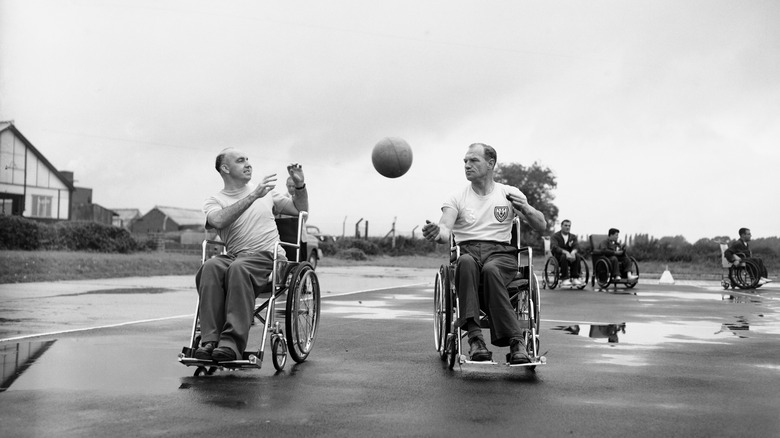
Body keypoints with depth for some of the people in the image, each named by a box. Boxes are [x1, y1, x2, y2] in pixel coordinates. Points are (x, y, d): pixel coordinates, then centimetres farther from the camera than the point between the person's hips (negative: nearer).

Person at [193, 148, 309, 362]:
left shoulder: (264, 192, 21)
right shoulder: (214, 202, 13)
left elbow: (301, 210, 26)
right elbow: (219, 221, -13)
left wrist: (300, 185, 9)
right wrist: (253, 196, -16)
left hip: (268, 256, -1)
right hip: (235, 255, 1)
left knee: (238, 268, -35)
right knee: (210, 267, -33)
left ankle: (232, 343, -43)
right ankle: (210, 341, -37)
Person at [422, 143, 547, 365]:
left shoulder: (510, 194, 14)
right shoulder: (457, 198, 12)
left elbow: (542, 226, 13)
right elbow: (446, 229, -5)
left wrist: (525, 208, -8)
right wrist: (437, 233, -31)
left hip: (501, 253, 0)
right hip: (467, 251, 0)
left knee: (490, 269, -37)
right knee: (466, 262, -37)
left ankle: (515, 341, -36)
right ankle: (474, 336, -42)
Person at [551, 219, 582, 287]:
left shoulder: (573, 237, 13)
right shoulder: (555, 236, 0)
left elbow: (576, 246, -6)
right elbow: (555, 247, -18)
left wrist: (573, 252, -32)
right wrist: (566, 252, -35)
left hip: (569, 256, 3)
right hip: (558, 258, -3)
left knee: (577, 256, -30)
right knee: (564, 256, -37)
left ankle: (575, 278, -30)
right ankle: (565, 279, -40)